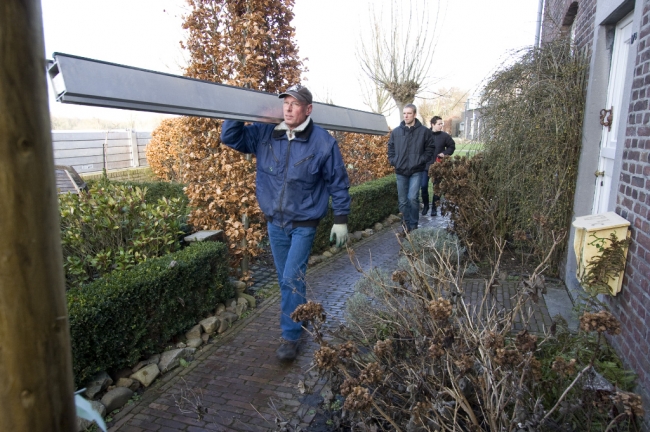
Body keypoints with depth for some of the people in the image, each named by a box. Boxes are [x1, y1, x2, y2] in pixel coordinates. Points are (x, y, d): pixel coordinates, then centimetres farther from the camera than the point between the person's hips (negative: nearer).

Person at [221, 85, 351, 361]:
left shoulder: (323, 142, -12)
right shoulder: (264, 134, -3)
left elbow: (338, 183, -5)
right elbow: (230, 138, 4)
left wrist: (341, 220, -5)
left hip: (303, 224, -4)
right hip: (274, 222, 5)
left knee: (292, 279, -7)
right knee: (285, 279, 17)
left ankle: (291, 336, 8)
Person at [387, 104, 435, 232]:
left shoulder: (424, 131, -1)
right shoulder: (395, 132, 6)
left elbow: (429, 150, 2)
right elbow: (390, 149, 14)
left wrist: (420, 161, -10)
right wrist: (394, 162, 0)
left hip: (416, 171, -3)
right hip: (401, 172, 3)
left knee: (412, 198, -14)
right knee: (403, 201, 8)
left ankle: (414, 225, 3)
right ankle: (407, 225, 21)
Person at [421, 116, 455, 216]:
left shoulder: (444, 136, -2)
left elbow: (452, 146, 10)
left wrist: (445, 153, -4)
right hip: (425, 165, 0)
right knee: (424, 186, -1)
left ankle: (434, 207, 19)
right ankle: (425, 205, 19)